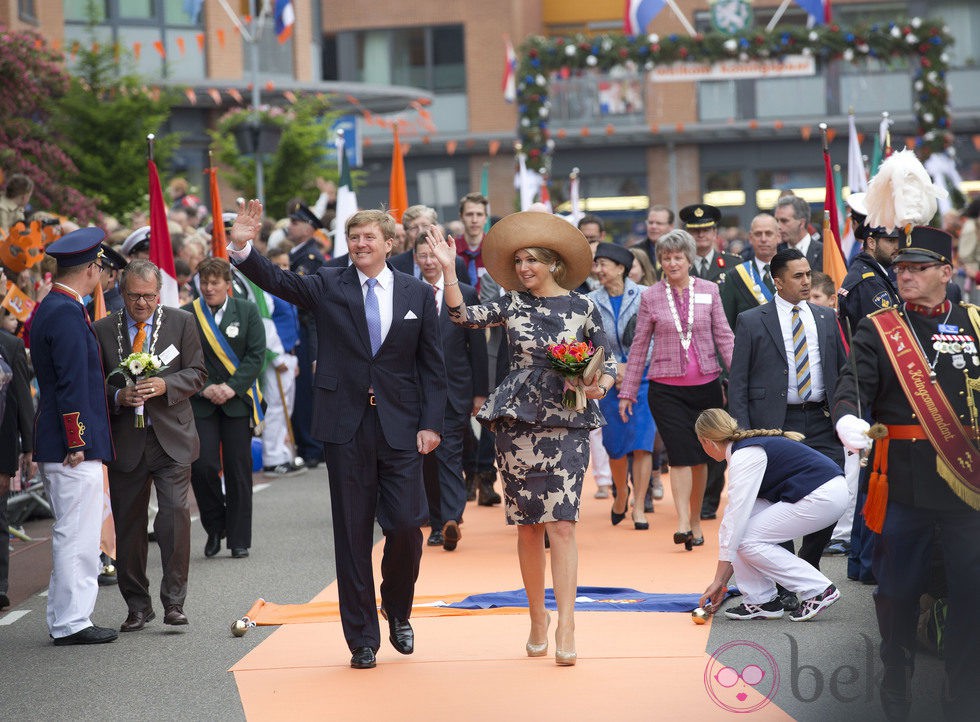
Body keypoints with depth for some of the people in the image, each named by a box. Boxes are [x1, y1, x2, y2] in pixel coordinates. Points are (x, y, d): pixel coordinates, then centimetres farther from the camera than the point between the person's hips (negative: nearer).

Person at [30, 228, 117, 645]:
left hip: (55, 448, 10)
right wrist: (77, 443, -19)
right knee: (76, 536, -6)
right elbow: (72, 384, -20)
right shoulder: (67, 314, -17)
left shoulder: (48, 309, 15)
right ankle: (71, 623, -2)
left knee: (70, 536, 15)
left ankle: (65, 620, 19)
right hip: (73, 445, -10)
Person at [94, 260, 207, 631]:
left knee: (176, 514, -13)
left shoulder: (181, 323, 5)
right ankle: (137, 605, 17)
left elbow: (197, 373, 3)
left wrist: (165, 385, -15)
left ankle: (174, 600, -3)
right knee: (128, 526, 5)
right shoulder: (103, 330, 5)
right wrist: (117, 397, -14)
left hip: (172, 438, -1)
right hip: (125, 442, 1)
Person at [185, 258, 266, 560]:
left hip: (237, 400, 0)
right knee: (202, 465, -12)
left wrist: (232, 387, -12)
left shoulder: (247, 312, 4)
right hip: (201, 403, 0)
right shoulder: (186, 315, 3)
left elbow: (256, 354, -2)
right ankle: (215, 526, 11)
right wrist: (204, 387, -14)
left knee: (239, 470, 2)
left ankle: (239, 539, 10)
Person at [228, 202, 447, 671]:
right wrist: (242, 247, -29)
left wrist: (431, 424, -2)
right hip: (346, 426, 0)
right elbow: (276, 280, -11)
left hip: (401, 427, 0)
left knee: (406, 526, -5)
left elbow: (432, 366, 6)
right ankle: (362, 639, 12)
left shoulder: (418, 294, 6)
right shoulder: (327, 287, 4)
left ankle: (397, 611, 24)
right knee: (352, 536, 4)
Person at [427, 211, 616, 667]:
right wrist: (448, 269, -11)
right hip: (517, 422, 2)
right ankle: (537, 620, 19)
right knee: (528, 526, 6)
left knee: (561, 523, -11)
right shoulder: (512, 304, 7)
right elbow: (463, 317, -5)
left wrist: (601, 384, -11)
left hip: (567, 424, -2)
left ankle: (565, 629, -14)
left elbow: (607, 361, 9)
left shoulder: (583, 308, 4)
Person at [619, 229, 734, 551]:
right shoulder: (651, 297, 3)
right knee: (681, 455, -12)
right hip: (666, 388, -2)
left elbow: (724, 337, 5)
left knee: (700, 456, 7)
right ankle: (683, 522, -17)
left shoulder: (708, 290, 5)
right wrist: (627, 392, 7)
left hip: (706, 385, 2)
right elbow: (639, 346, 7)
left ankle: (695, 520, 19)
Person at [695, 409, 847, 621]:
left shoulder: (744, 457, -13)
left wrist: (719, 580, -12)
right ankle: (760, 601, 6)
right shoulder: (749, 447, 17)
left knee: (748, 540, -9)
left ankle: (819, 590, -5)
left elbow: (735, 519, -15)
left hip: (824, 496, -10)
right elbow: (733, 517, 20)